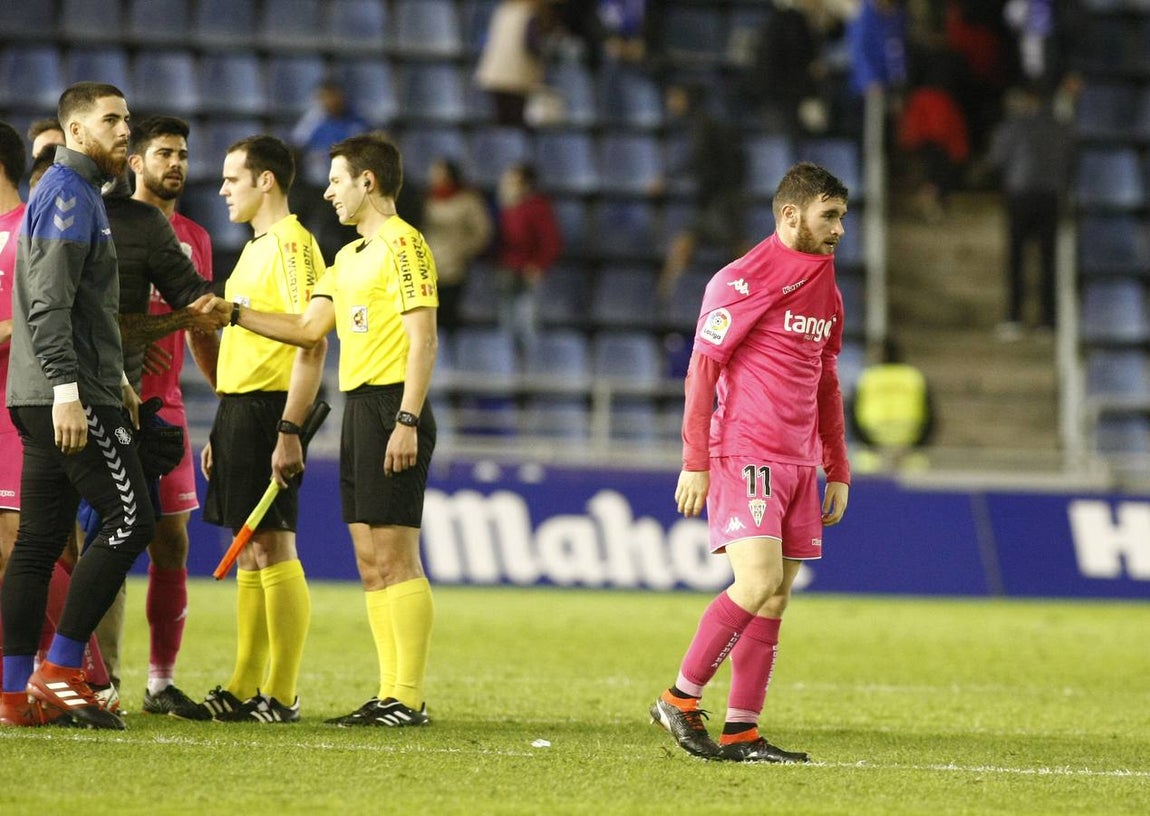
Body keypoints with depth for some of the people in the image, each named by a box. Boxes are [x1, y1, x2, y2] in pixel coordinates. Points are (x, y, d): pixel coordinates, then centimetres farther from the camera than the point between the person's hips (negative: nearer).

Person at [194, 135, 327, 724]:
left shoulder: (291, 244, -11)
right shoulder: (255, 248, 19)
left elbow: (311, 344, -18)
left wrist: (289, 430, -23)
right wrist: (222, 431, 21)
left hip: (269, 410, -10)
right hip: (237, 408, 10)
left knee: (271, 547, -8)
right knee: (249, 552, 10)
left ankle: (282, 696, -6)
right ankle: (243, 690, 12)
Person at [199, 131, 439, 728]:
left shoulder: (402, 244, -9)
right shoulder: (349, 257, 20)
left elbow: (423, 340, -15)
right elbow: (309, 328, 19)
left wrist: (406, 421, -21)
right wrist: (236, 315, 14)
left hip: (391, 408, -10)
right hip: (358, 409, 10)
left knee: (395, 556, -10)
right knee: (370, 560, 8)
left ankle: (409, 698, -11)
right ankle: (389, 694, 10)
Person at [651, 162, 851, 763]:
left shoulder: (825, 290, 17)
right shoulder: (743, 280, -8)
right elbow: (702, 370, -9)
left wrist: (837, 470, 19)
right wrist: (695, 463, -14)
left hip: (798, 462, 8)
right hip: (744, 456, -8)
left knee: (774, 600, 3)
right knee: (758, 582, -18)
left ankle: (741, 731, 5)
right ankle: (680, 699, -6)